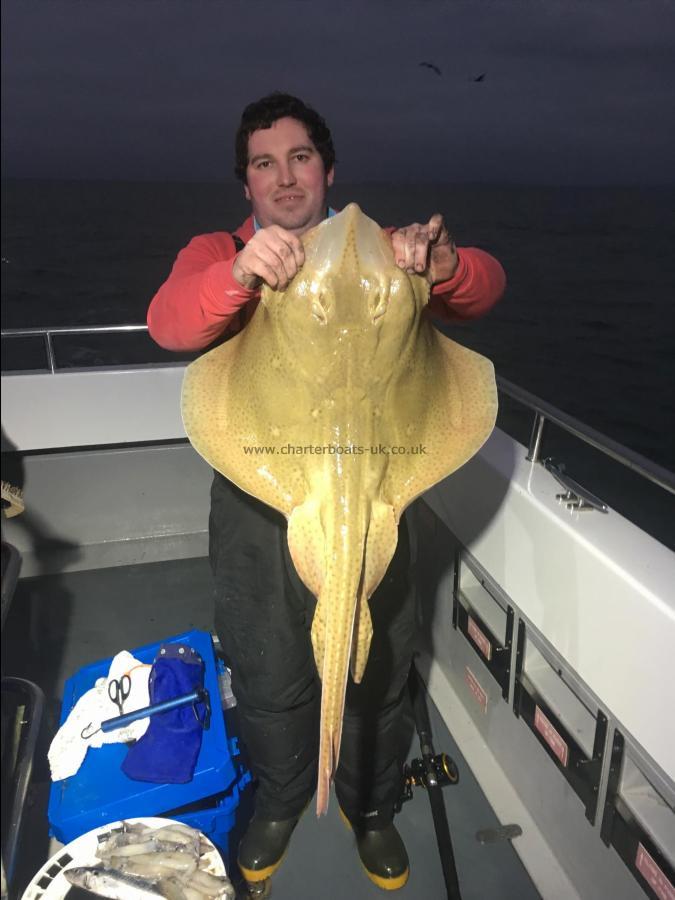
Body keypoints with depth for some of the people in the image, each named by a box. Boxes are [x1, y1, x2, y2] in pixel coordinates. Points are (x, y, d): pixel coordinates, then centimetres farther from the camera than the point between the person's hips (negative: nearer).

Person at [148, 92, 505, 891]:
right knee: (268, 679, 17)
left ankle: (370, 806, 48)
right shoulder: (217, 254, 0)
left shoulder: (380, 250, 2)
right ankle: (279, 801, 49)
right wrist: (241, 274, -41)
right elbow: (169, 323, -20)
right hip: (259, 507, 0)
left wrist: (442, 265, -34)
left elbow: (485, 287, -10)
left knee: (375, 673, 18)